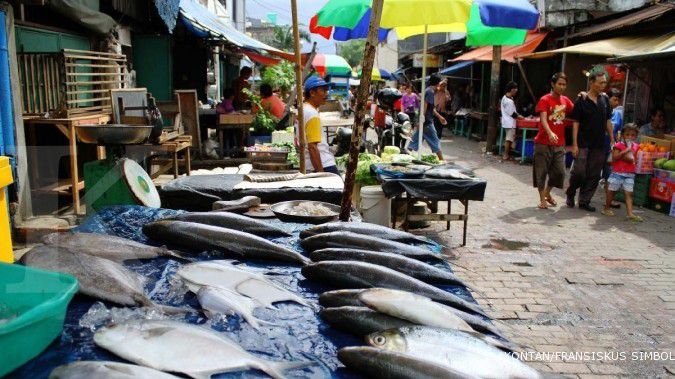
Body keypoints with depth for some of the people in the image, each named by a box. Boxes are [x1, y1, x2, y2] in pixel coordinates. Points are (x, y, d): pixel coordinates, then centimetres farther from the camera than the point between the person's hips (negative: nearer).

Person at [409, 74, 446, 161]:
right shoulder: (431, 92, -14)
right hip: (426, 121, -9)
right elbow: (425, 105, -23)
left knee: (415, 140, 10)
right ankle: (441, 160, 6)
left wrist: (439, 117, 30)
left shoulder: (429, 91, 18)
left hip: (422, 121, 9)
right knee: (435, 141, -1)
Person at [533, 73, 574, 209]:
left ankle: (547, 193, 30)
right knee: (541, 172, 2)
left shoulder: (565, 100, 8)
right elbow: (543, 119, -21)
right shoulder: (545, 100, -9)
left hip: (559, 144, 5)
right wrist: (550, 133, -38)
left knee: (559, 172, 7)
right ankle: (542, 199, 14)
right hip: (544, 143, -5)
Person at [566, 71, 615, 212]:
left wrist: (612, 140, 11)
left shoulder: (605, 100, 9)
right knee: (579, 172, -6)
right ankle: (570, 193, 20)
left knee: (594, 175, 6)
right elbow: (576, 123, -6)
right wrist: (574, 144, -11)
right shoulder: (581, 100, -5)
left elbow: (608, 121, 15)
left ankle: (584, 201, 15)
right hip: (583, 144, -5)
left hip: (599, 145, 5)